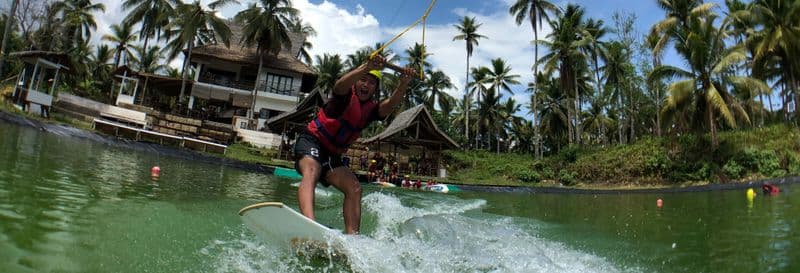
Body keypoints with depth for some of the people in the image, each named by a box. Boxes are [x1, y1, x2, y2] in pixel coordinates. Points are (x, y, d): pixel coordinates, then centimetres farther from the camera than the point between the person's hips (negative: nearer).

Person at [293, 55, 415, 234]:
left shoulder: (371, 109, 8)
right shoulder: (347, 96, -6)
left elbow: (391, 104, -14)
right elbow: (340, 85, -32)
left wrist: (403, 84, -34)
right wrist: (366, 68, -50)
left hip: (332, 155, 7)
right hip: (311, 141, -7)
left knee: (354, 188, -10)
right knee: (311, 173, -33)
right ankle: (309, 223, -57)